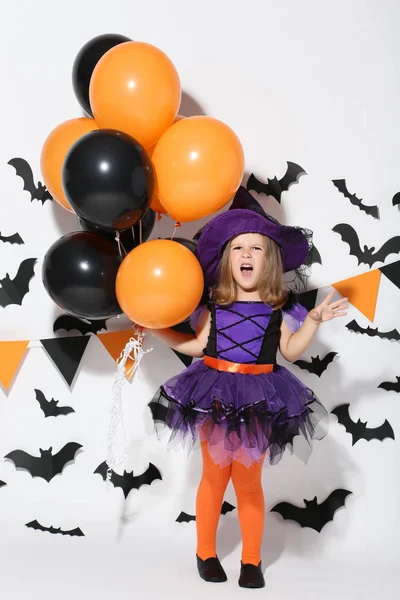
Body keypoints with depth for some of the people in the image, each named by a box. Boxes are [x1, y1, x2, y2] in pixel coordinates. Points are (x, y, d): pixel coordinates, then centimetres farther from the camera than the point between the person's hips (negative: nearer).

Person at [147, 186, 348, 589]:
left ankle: (252, 560, 22)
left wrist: (314, 320, -9)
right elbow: (197, 346, 6)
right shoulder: (214, 303, 1)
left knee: (248, 482, 7)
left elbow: (290, 350, -2)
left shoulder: (278, 307, -2)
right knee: (214, 477, 11)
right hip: (215, 396, 1)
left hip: (258, 399, -1)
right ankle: (206, 553, 27)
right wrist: (156, 328, 5)